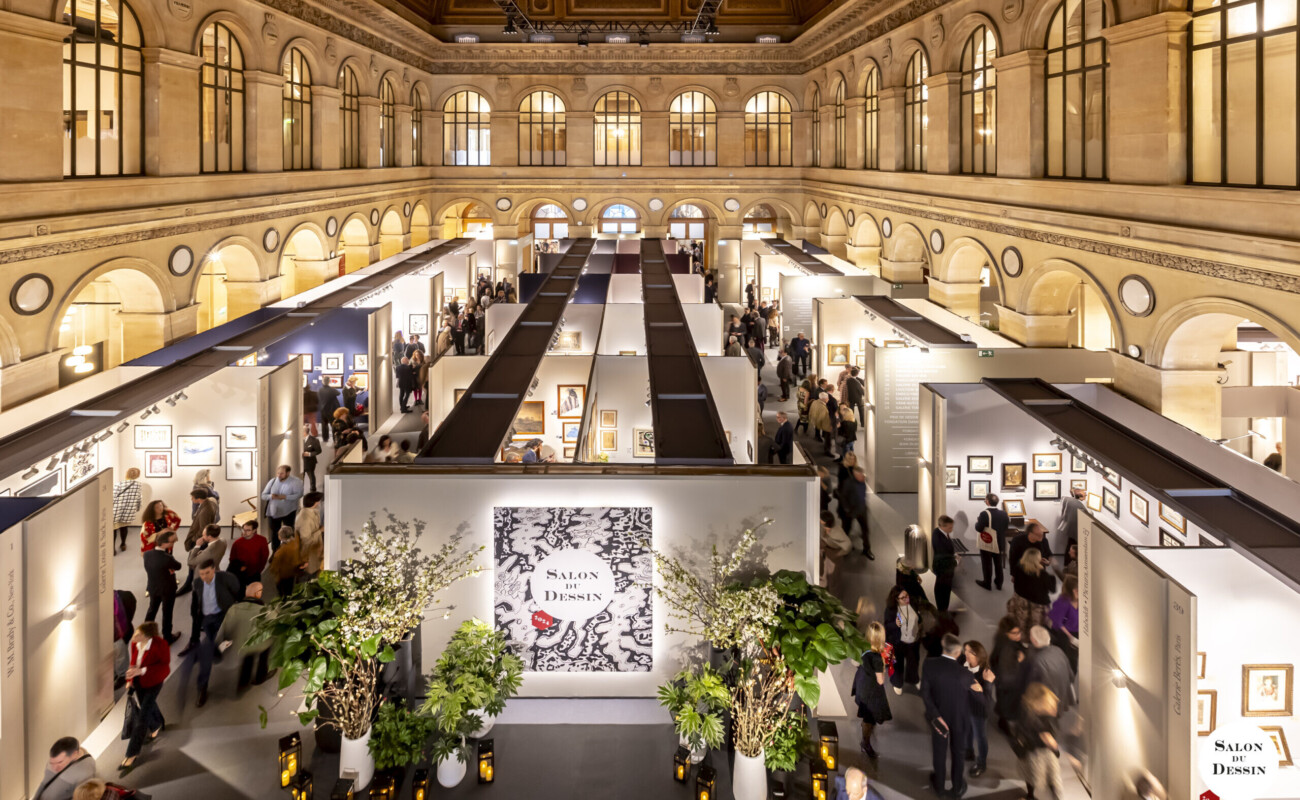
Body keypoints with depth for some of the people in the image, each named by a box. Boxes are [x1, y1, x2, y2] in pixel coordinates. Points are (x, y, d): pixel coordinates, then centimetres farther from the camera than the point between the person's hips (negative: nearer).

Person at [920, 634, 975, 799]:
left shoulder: (929, 664, -23)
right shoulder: (962, 672, -32)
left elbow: (925, 692, -20)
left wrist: (935, 715, -16)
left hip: (939, 714, 2)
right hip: (959, 717, -2)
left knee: (939, 750, 24)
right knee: (958, 752, 21)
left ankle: (939, 784, 44)